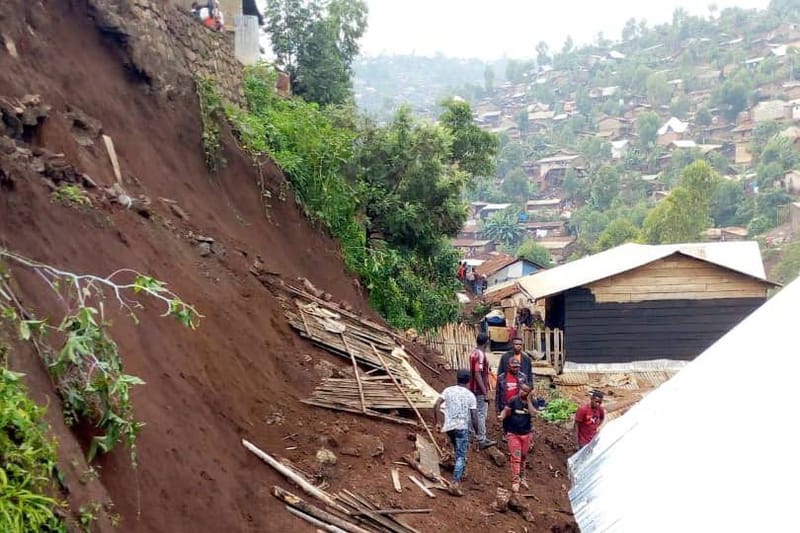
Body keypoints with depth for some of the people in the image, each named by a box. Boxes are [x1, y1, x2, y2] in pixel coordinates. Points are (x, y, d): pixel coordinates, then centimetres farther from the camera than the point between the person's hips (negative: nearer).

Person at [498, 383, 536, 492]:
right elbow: (506, 410, -8)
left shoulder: (531, 403, 0)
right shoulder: (513, 400, -7)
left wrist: (528, 400, -17)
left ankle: (522, 478, 31)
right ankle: (515, 481, -5)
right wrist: (501, 416, -29)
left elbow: (533, 413, -17)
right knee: (516, 457, -9)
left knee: (523, 457, 15)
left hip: (526, 434, 3)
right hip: (513, 434, -3)